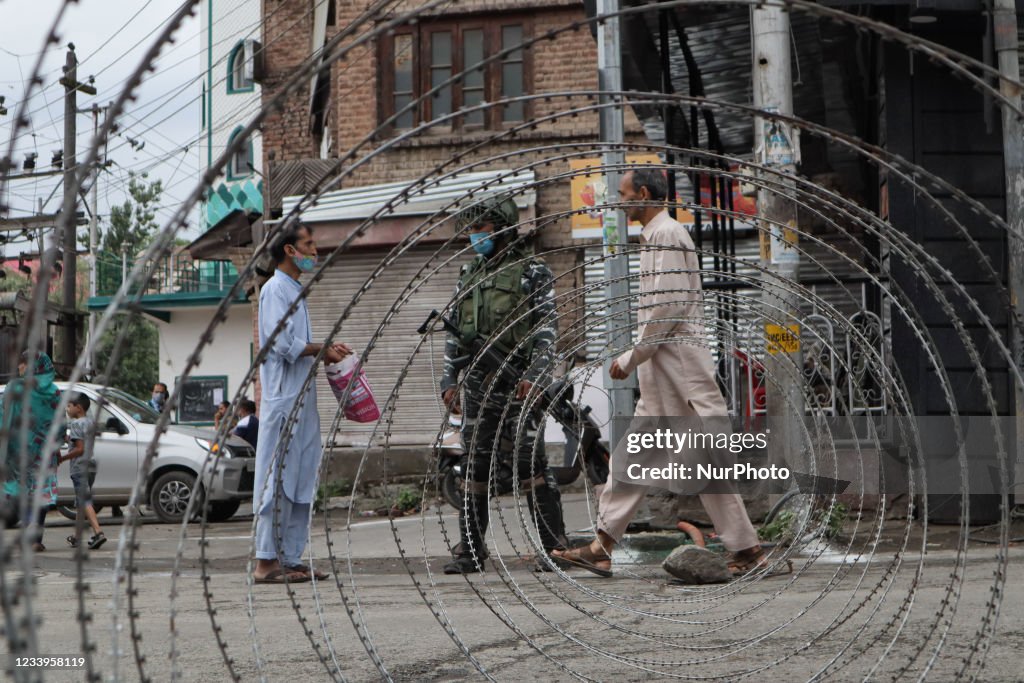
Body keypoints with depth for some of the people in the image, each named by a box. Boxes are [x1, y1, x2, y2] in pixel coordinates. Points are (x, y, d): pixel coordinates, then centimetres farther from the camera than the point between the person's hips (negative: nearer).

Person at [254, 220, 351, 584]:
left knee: (301, 480, 9)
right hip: (283, 397, -10)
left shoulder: (295, 291, 21)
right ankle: (266, 561, -6)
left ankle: (290, 559, 13)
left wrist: (326, 350, 8)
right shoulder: (275, 289, -8)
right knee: (278, 478, -8)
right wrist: (322, 351, -9)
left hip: (301, 398, 10)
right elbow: (282, 343, -18)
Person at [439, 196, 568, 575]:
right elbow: (455, 331, 19)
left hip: (518, 384, -5)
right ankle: (470, 551, 10)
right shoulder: (468, 274, 17)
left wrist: (534, 373, -17)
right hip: (477, 386, 5)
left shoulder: (532, 271, 1)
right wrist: (449, 378, 11)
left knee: (531, 464, -7)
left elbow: (546, 328, -5)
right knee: (474, 466, 5)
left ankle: (554, 546, 0)